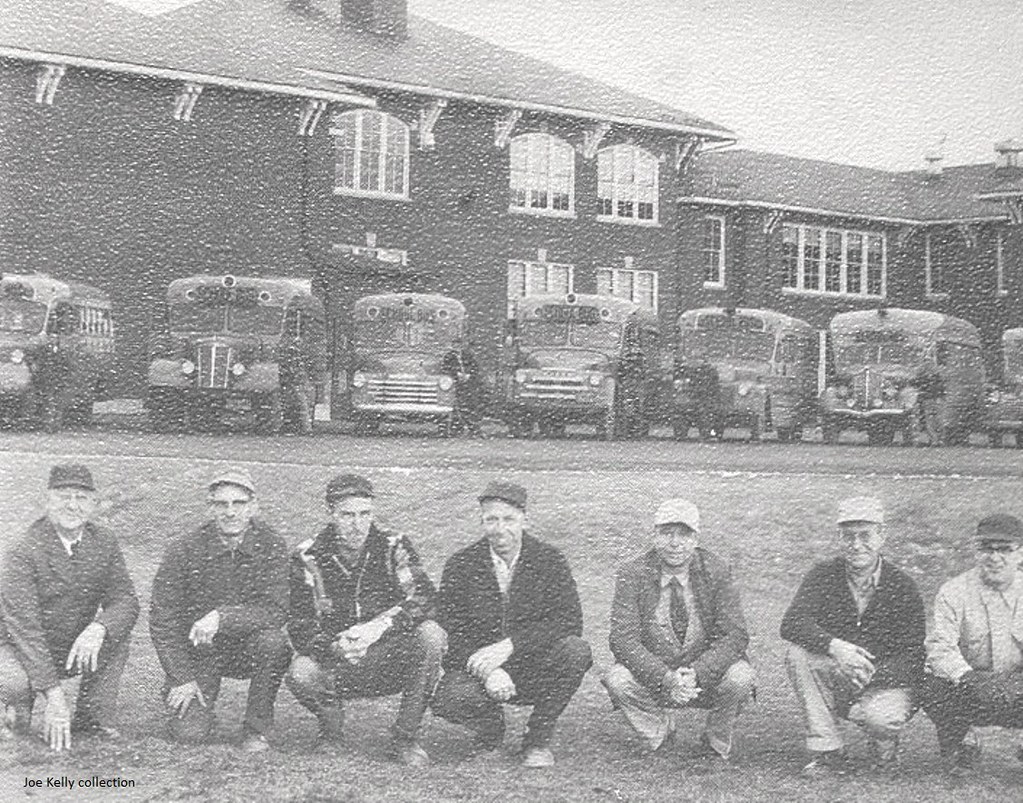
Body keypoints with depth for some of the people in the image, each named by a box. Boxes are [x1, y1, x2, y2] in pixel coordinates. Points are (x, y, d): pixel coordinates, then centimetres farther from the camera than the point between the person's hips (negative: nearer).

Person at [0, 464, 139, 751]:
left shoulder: (104, 542, -4)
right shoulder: (24, 552, -21)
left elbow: (126, 600, -9)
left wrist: (97, 629, -34)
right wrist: (54, 693, -33)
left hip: (76, 650, 5)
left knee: (118, 627, -22)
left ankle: (92, 718, -10)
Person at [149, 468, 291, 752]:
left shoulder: (270, 547, -10)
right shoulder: (184, 551, -11)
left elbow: (276, 611, -20)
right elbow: (162, 621, -7)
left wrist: (222, 617, -33)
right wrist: (183, 679, -13)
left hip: (247, 648, 1)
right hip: (198, 652, -1)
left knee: (272, 642, -33)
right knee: (189, 733, -18)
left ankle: (256, 730, -11)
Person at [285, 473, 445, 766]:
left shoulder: (394, 548, -4)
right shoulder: (308, 558, -4)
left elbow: (422, 597, -19)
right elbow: (300, 628, -10)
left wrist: (380, 626, -37)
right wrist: (334, 646, -32)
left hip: (389, 661, 1)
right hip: (335, 665, 0)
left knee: (431, 635, -28)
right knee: (300, 674, -33)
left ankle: (406, 737, -13)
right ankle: (330, 729, 3)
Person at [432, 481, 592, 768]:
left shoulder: (549, 561, -4)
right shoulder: (461, 565, -3)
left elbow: (570, 622, -15)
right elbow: (450, 634, -7)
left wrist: (509, 645, -27)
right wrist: (487, 671, -26)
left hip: (535, 670, 0)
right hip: (478, 667, 0)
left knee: (575, 651, -30)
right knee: (449, 700, -32)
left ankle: (538, 741, -7)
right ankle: (490, 729, 7)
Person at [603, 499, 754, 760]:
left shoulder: (716, 571, -9)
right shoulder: (632, 575, -10)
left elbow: (735, 635, -14)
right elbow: (622, 639, -16)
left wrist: (697, 674, -31)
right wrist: (666, 678, -31)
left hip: (707, 677, 0)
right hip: (652, 678, 0)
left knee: (739, 677, -30)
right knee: (616, 680, -28)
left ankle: (716, 743, 1)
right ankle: (659, 731, 5)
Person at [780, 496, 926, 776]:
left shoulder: (901, 586, -7)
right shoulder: (824, 575, -2)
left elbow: (913, 657, -12)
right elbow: (791, 624, -18)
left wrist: (869, 673, -30)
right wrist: (834, 646, -36)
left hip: (886, 682, -3)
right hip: (835, 678, 3)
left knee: (879, 717, -36)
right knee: (797, 655, -26)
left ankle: (885, 743, 5)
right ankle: (827, 753, -17)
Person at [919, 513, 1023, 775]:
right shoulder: (954, 593, -5)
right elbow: (940, 648, -17)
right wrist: (970, 680, -37)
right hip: (963, 685, -1)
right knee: (934, 688, -33)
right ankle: (954, 745, 0)